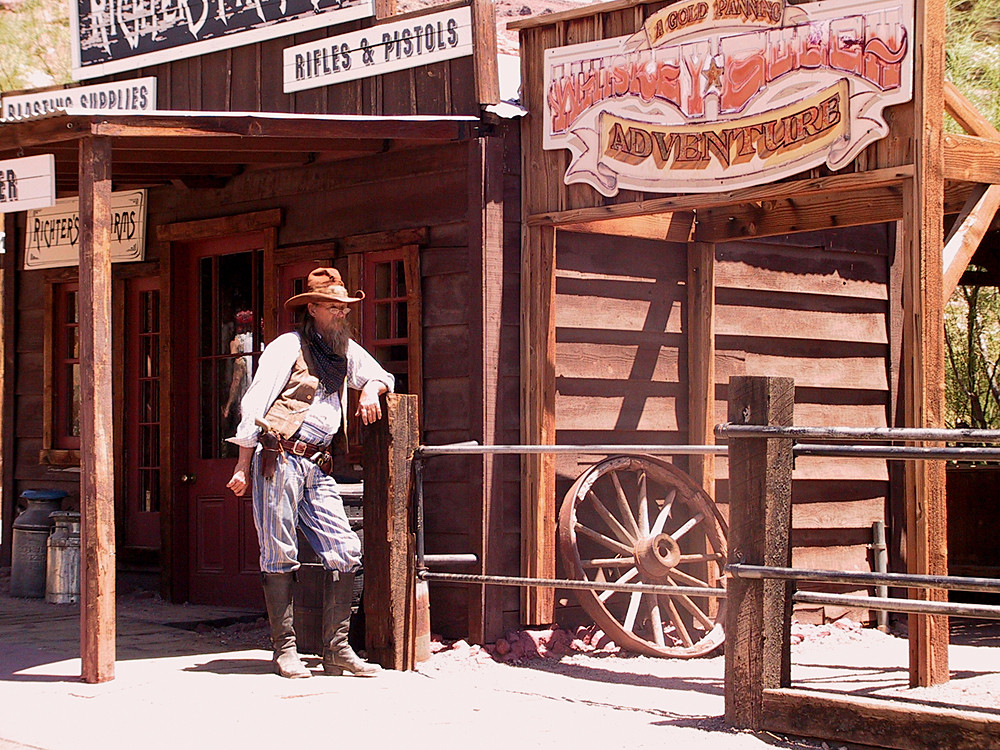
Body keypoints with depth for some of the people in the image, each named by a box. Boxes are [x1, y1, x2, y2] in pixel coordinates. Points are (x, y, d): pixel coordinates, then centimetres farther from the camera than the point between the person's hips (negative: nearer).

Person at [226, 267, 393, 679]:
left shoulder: (346, 351, 19)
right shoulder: (288, 347, -2)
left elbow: (382, 376, 35)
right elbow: (255, 404, -5)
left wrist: (372, 388, 9)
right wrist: (243, 465, -10)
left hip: (318, 467, 7)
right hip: (279, 459, -7)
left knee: (345, 551, -2)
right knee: (280, 555, -3)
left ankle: (337, 649, 3)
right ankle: (285, 650, 4)